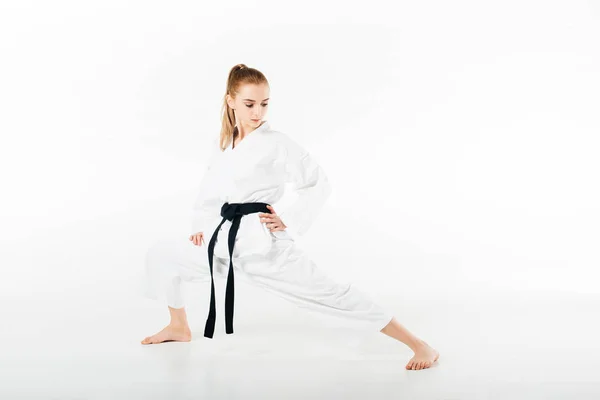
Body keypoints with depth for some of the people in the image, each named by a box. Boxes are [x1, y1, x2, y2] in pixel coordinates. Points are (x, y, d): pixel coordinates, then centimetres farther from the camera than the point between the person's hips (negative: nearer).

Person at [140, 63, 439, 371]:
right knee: (160, 255, 13)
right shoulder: (222, 145, 12)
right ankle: (179, 327, 35)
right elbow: (209, 192, 22)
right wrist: (201, 227, 9)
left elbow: (319, 184, -4)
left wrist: (289, 223, -10)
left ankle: (419, 346, -6)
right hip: (224, 242, 7)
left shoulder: (278, 144, -7)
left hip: (263, 244, -6)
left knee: (328, 293, -11)